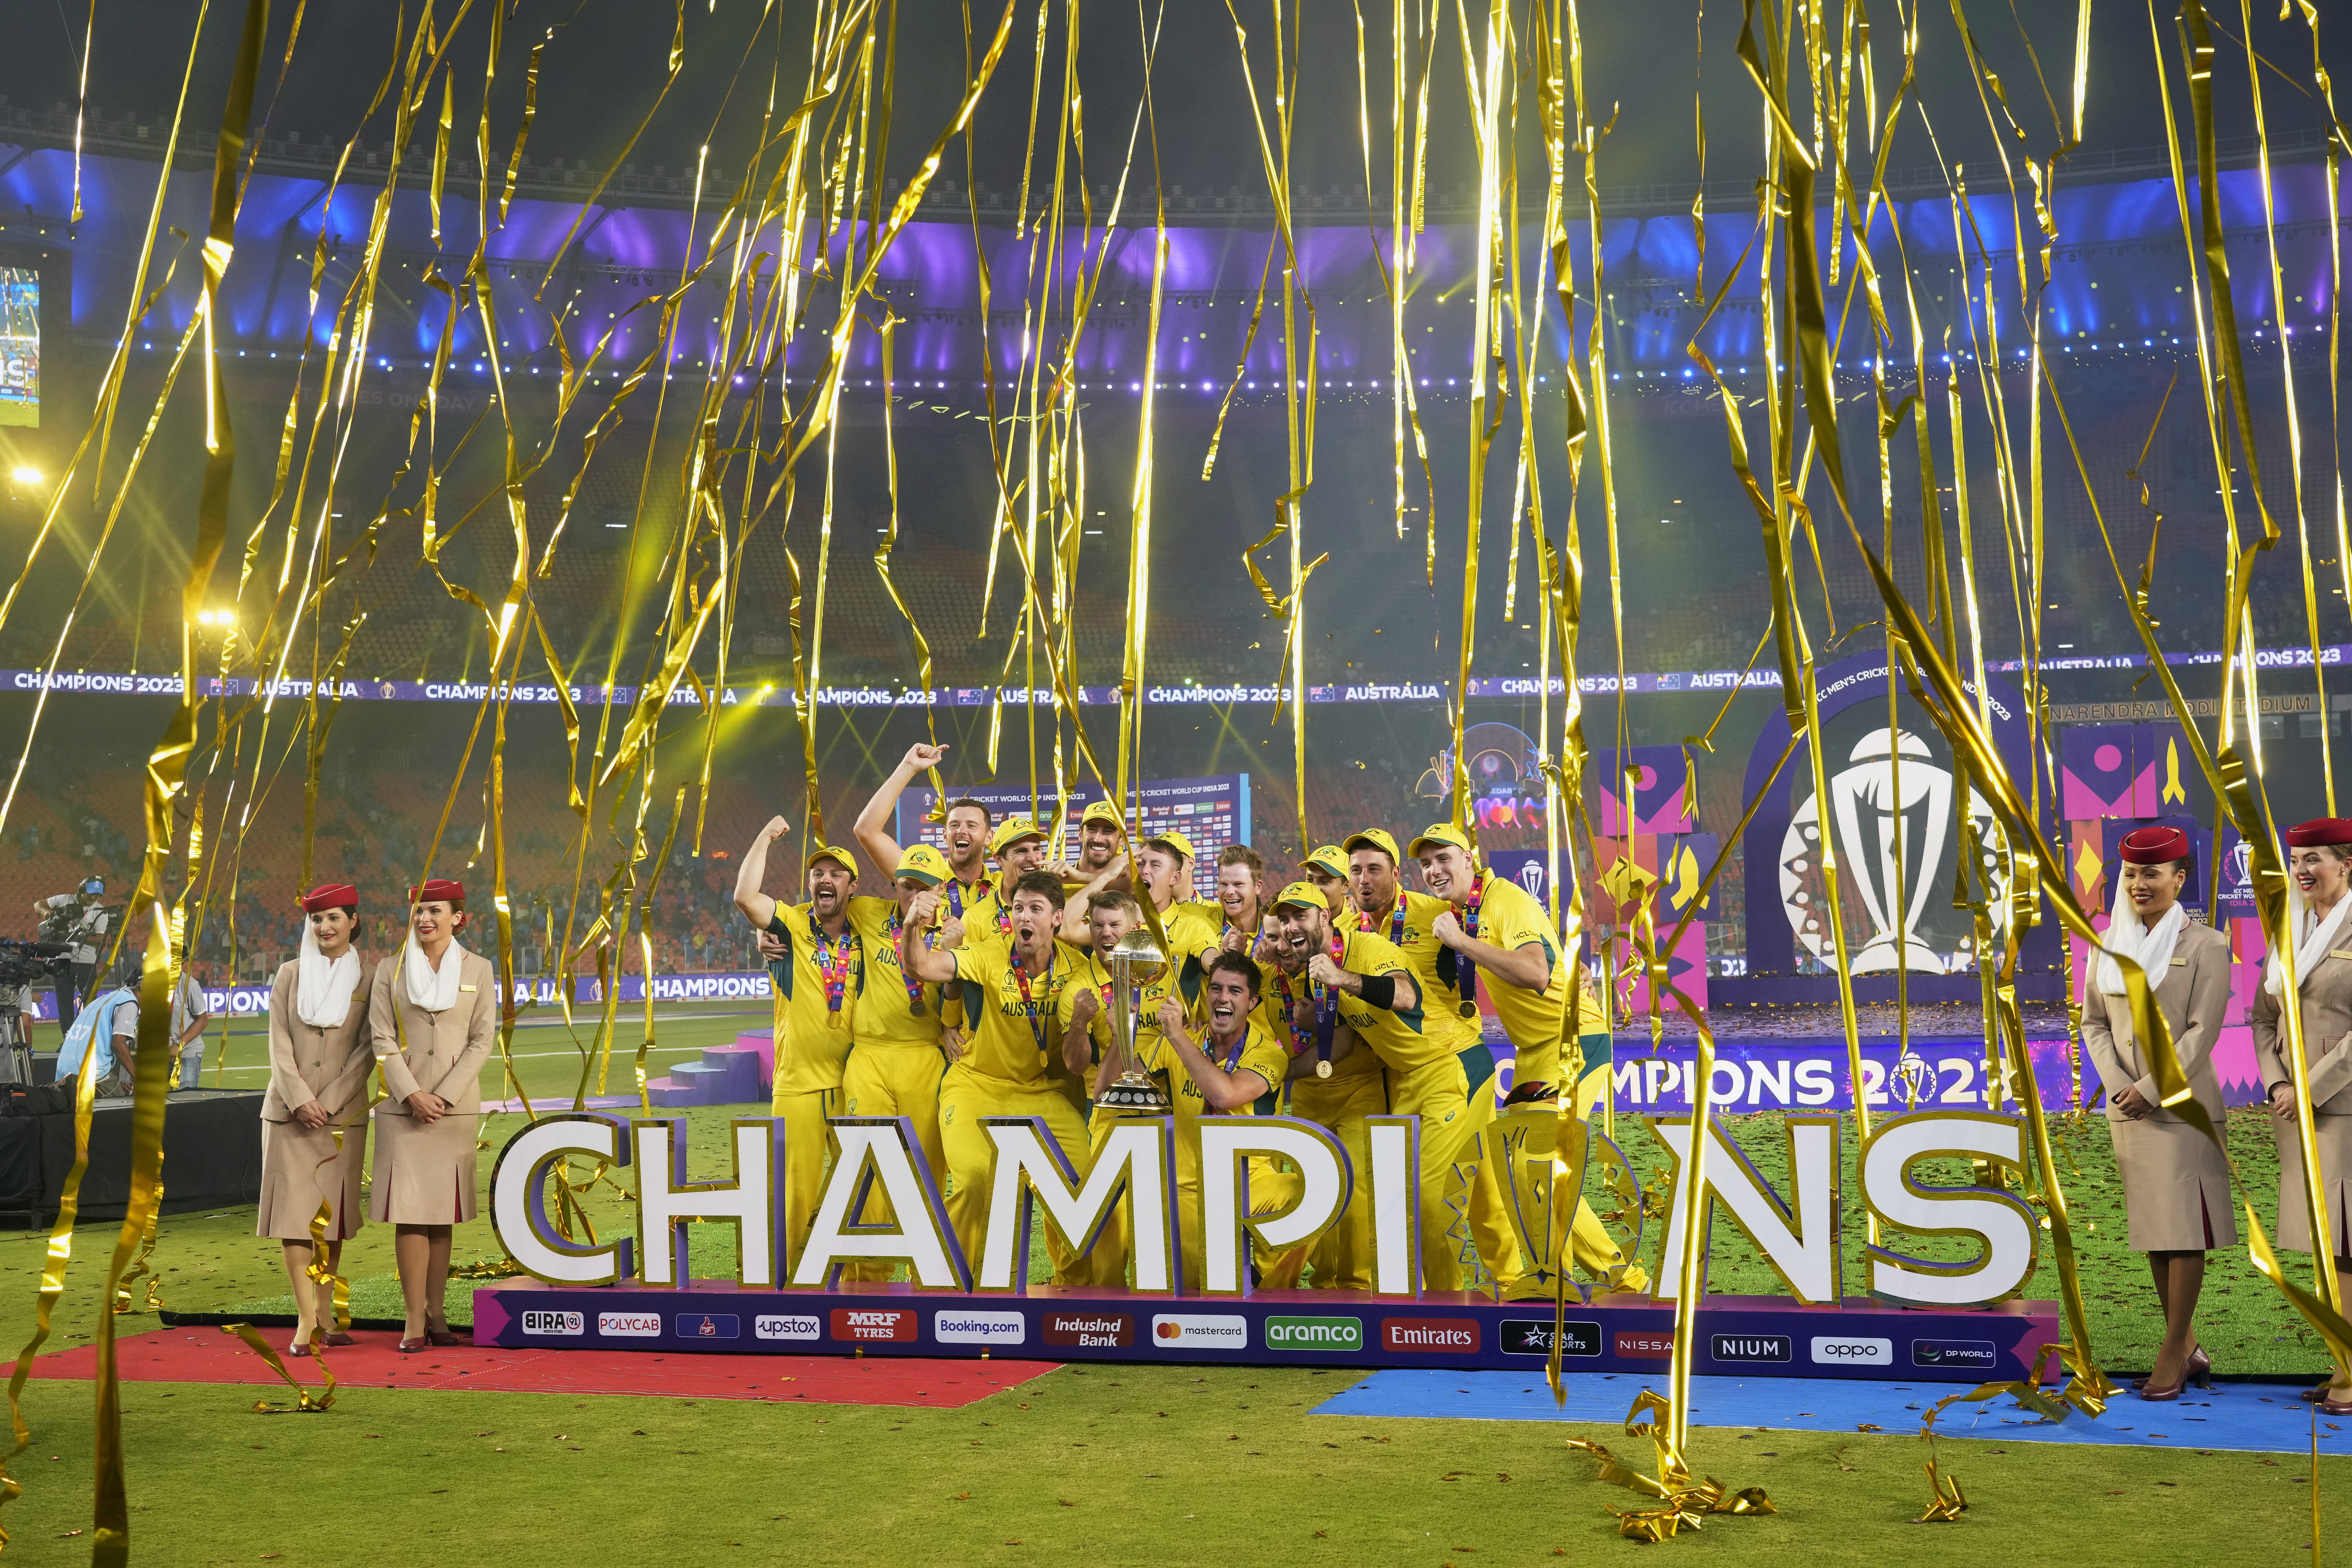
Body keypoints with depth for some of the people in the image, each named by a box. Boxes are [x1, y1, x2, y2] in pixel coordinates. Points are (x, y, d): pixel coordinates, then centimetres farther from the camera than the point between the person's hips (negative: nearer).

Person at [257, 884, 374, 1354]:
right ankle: (306, 1317, -6)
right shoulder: (290, 974, 7)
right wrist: (300, 1099, -11)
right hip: (290, 1109, 0)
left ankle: (325, 1310, 15)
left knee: (333, 1210, 5)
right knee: (294, 1208, -7)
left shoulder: (368, 979, 3)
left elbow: (368, 1050, -1)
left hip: (344, 1112, 0)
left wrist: (330, 1101, -10)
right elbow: (279, 1043, 1)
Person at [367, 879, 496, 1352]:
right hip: (403, 1105, -1)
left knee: (443, 1211, 5)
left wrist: (444, 1097, -9)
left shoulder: (478, 969, 5)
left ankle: (436, 1314, 12)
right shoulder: (390, 970, 6)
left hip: (456, 1105, 1)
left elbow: (482, 1041, 1)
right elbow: (382, 1039, 0)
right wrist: (412, 1094, -11)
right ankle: (415, 1320, -4)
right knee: (409, 1209, -6)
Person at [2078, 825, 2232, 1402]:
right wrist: (2119, 1085, -5)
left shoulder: (2205, 946, -5)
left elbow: (2202, 1033, -10)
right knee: (2151, 1228, 9)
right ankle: (2188, 1348, 19)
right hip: (2128, 1110, 5)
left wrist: (2151, 1090, -14)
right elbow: (2093, 1023, 9)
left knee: (2184, 1229, -3)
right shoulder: (2108, 947, 9)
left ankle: (2173, 1352, 4)